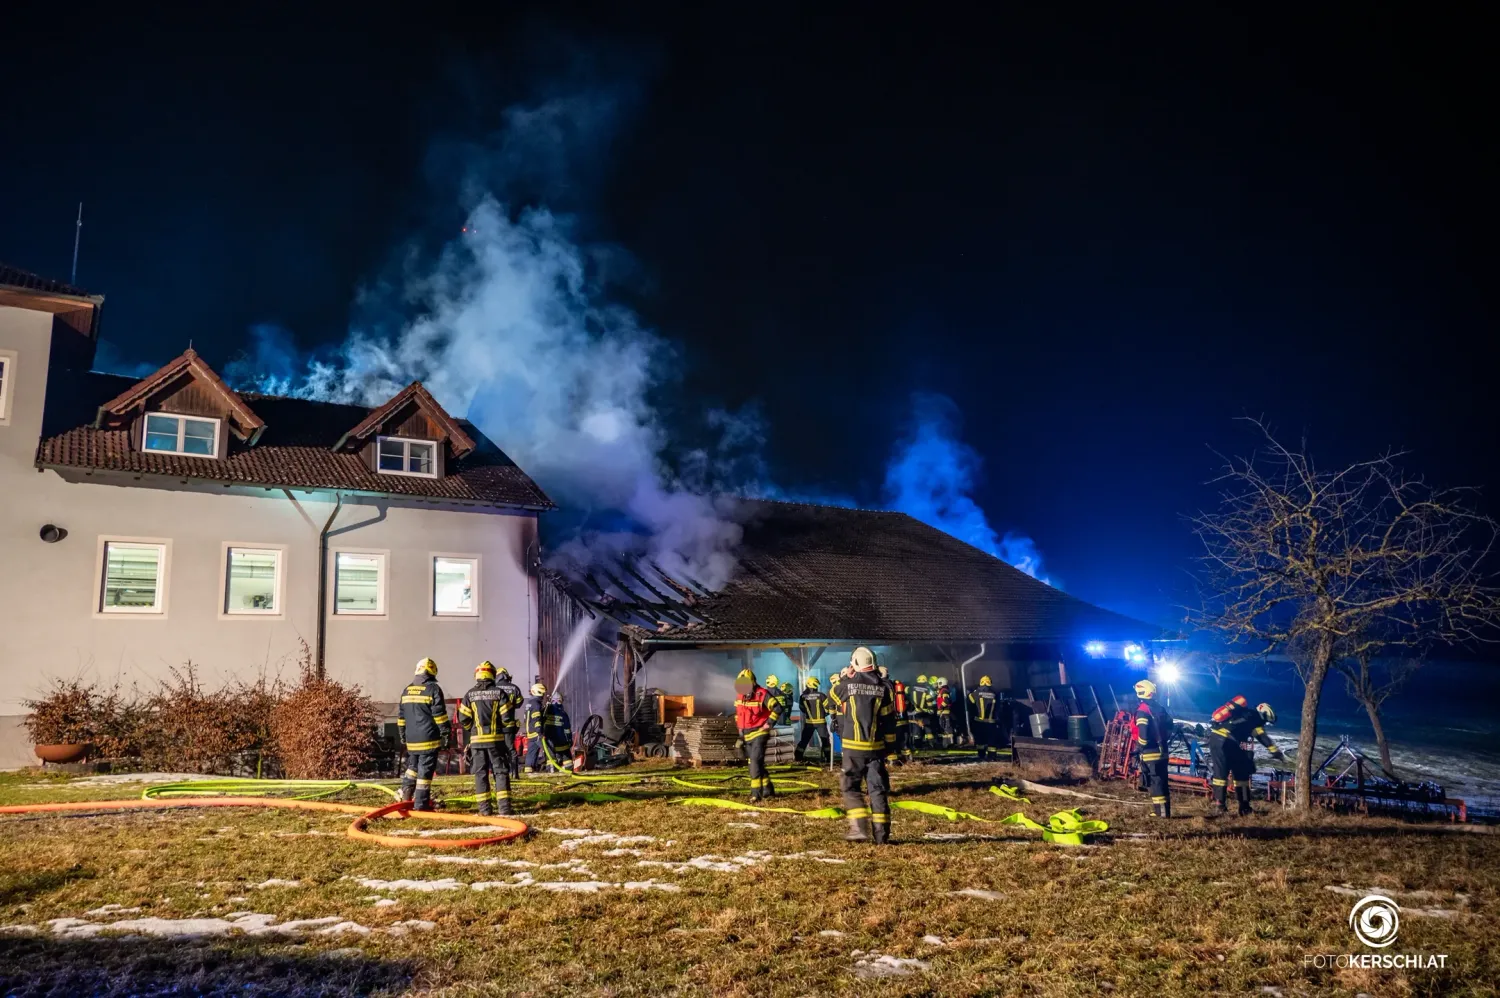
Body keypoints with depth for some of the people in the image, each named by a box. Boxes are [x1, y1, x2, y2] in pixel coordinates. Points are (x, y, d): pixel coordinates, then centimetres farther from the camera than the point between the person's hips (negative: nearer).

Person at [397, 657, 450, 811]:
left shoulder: (407, 690, 11)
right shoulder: (433, 689, -8)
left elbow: (401, 716, 16)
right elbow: (439, 715, -12)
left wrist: (403, 735, 24)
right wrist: (445, 735, -7)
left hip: (412, 739, 6)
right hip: (429, 738, -6)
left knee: (413, 765, 23)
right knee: (425, 770, -2)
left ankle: (406, 793, 11)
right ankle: (421, 803, -2)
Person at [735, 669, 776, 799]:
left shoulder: (762, 694, -15)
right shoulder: (739, 695, 6)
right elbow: (738, 714, 20)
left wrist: (769, 723, -15)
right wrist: (740, 731, 18)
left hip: (759, 733, -8)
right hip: (747, 734, 8)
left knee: (755, 761, -17)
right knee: (755, 763, 14)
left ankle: (756, 792, -15)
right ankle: (768, 789, 28)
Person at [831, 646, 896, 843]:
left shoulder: (846, 685, -5)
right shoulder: (883, 688, 0)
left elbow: (832, 700, 16)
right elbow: (889, 720, 2)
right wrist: (889, 745, 12)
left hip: (853, 747, -2)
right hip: (876, 747, 3)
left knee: (851, 787, 8)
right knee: (878, 788, 9)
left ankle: (860, 828, -4)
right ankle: (881, 833, 8)